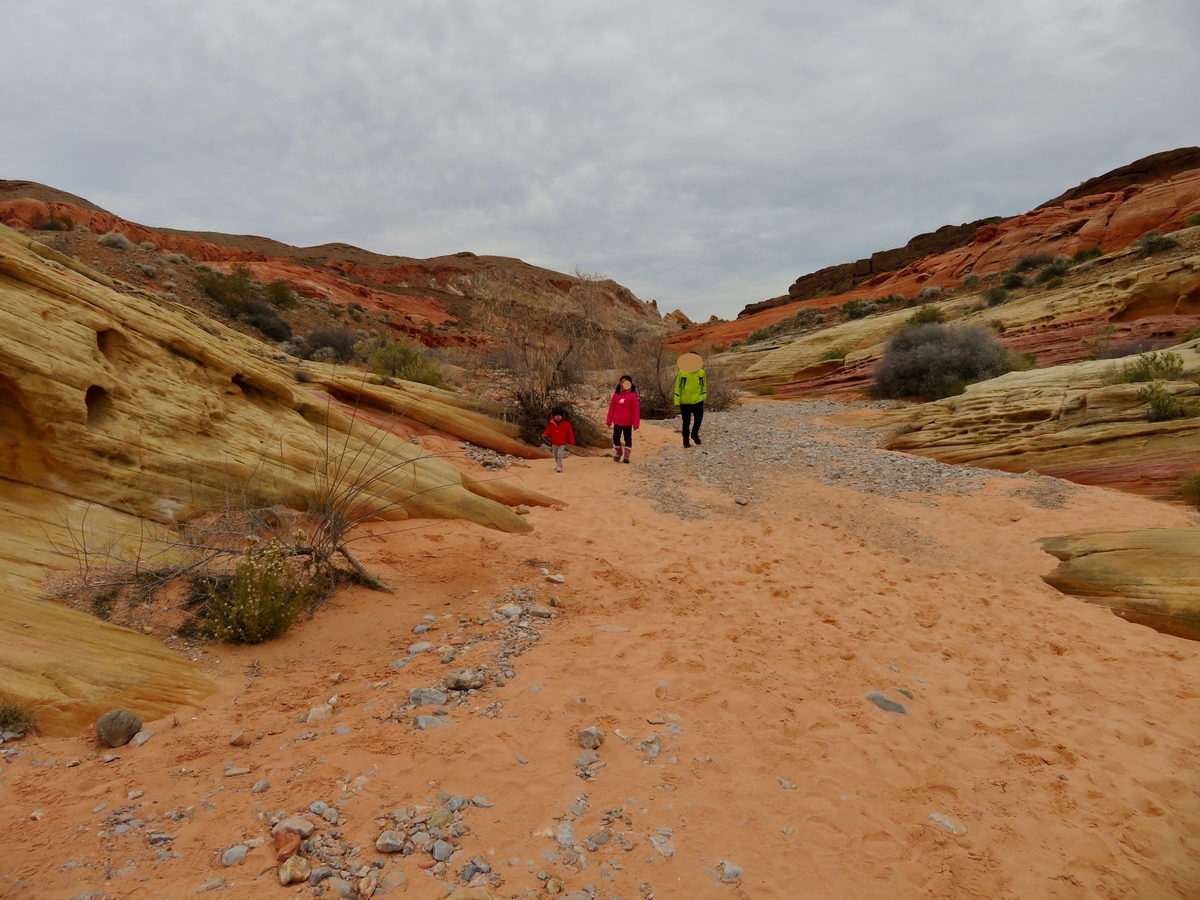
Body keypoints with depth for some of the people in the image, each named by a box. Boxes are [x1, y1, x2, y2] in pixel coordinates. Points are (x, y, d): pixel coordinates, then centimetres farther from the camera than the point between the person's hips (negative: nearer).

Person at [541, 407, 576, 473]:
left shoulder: (566, 423, -10)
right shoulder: (551, 423, -2)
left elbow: (570, 432, -6)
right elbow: (548, 431, 4)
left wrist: (572, 441, -7)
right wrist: (545, 434, -19)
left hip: (562, 443, -4)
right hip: (554, 443, 4)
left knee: (559, 454, -17)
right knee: (555, 455, 17)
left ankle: (559, 467, -8)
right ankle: (558, 465, 39)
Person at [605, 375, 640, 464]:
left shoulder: (633, 395, -8)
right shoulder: (616, 394, 2)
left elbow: (636, 410, -9)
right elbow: (612, 408, 5)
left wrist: (636, 423, -12)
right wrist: (609, 421, 5)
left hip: (628, 422, -3)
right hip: (617, 421, 3)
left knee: (628, 438, 6)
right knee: (616, 437, 1)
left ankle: (626, 456, 11)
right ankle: (618, 453, 22)